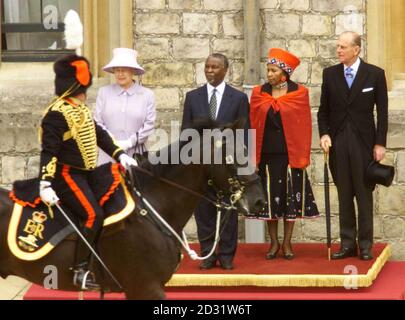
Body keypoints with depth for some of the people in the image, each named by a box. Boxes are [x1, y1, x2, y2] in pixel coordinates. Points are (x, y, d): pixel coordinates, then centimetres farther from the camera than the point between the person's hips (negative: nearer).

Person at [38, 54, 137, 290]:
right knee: (94, 215, -21)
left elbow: (99, 134, 17)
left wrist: (120, 155, 4)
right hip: (67, 174, -10)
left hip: (85, 173, 10)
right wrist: (45, 184, -28)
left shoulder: (82, 109, 12)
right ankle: (81, 270, -19)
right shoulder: (56, 114, -17)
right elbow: (49, 151, -21)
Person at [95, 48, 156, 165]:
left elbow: (149, 125, 0)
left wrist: (129, 142, -10)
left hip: (135, 155, -1)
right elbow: (98, 122, 5)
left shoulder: (147, 95, 7)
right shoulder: (104, 92, 10)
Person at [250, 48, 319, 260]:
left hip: (291, 153, -1)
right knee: (269, 197, 3)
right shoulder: (259, 94, 4)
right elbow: (253, 125, 4)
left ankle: (287, 243, 11)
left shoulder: (299, 93, -2)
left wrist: (303, 155, -6)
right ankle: (274, 243, 13)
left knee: (290, 197, 2)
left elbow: (304, 125, -1)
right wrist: (253, 156, -2)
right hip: (267, 153, 2)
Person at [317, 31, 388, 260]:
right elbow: (324, 110, 10)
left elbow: (382, 111, 0)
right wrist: (324, 134, -5)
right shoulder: (330, 74, 6)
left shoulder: (375, 74, -1)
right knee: (344, 195, 5)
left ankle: (366, 245, 7)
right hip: (337, 142, 2)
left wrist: (380, 143, -5)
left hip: (363, 142, -2)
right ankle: (348, 244, 10)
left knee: (364, 194, 1)